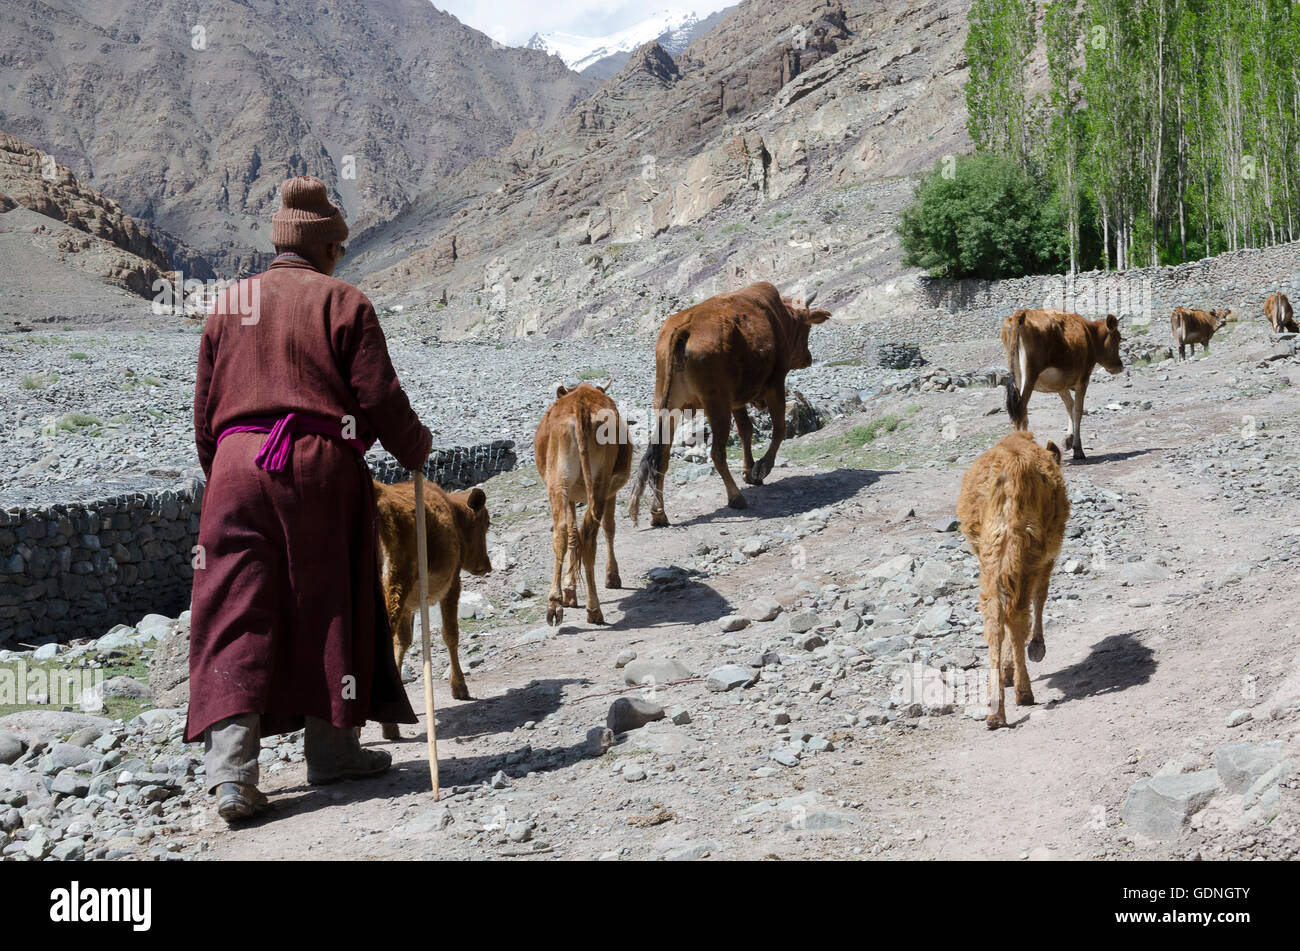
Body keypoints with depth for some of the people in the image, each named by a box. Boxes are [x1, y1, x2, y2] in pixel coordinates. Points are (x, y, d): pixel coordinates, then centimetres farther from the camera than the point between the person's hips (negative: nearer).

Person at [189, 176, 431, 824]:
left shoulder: (228, 305, 14)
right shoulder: (343, 302, 0)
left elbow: (204, 410, 16)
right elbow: (379, 398, -4)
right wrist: (415, 449, 13)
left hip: (236, 464, 3)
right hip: (321, 463, -3)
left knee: (236, 613, 1)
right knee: (329, 605, 10)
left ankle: (230, 764, -9)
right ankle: (330, 744, 19)